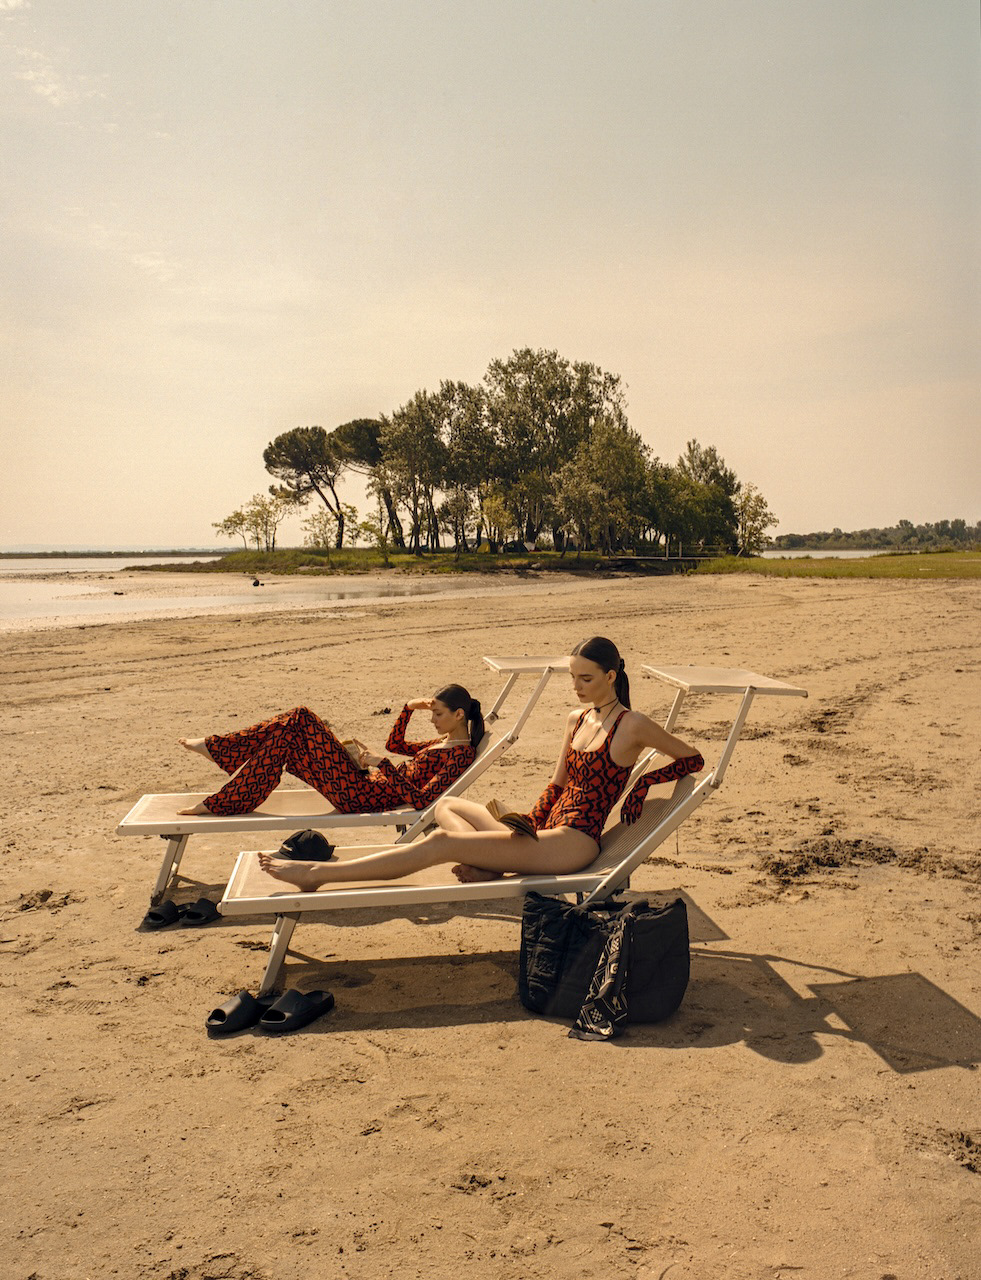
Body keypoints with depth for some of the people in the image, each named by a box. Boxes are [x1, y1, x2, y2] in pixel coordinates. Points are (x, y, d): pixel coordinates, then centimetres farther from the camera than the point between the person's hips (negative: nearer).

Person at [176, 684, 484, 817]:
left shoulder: (461, 754, -12)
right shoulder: (445, 741, 17)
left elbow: (422, 800, -24)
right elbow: (395, 744, 30)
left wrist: (382, 764, -24)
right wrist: (409, 709, 14)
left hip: (363, 796, -10)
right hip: (366, 784, 10)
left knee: (294, 728, -13)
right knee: (299, 719, 0)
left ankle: (221, 803, -5)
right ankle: (217, 748, 7)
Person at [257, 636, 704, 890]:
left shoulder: (632, 726, -5)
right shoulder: (577, 720, 16)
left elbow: (694, 759, 2)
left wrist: (644, 782, -7)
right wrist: (527, 826, 2)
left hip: (575, 843, -9)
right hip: (547, 829, 9)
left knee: (441, 843, -19)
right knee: (447, 806, 12)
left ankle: (318, 874, -17)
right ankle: (486, 865, -16)